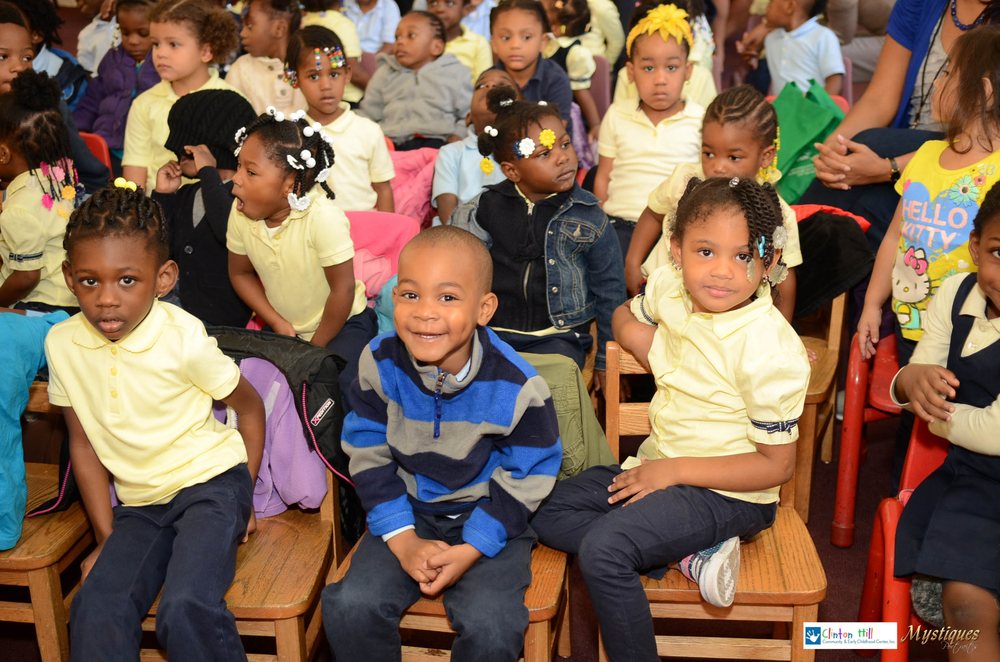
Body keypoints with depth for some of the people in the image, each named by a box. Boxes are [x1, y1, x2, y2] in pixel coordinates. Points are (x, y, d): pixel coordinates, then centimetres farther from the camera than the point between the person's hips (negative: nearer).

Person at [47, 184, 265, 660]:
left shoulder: (183, 337, -17)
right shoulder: (62, 344, -5)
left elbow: (249, 406, -3)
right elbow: (83, 443, 4)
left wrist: (245, 497, -1)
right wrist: (105, 538, 4)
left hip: (210, 483, -4)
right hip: (139, 502, 4)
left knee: (186, 610, -25)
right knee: (95, 610, -18)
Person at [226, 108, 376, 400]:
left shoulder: (322, 217, -31)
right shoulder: (240, 212, -15)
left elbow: (343, 289, -24)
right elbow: (241, 273, 1)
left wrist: (317, 345, -12)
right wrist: (277, 323, -9)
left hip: (340, 323, -5)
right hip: (284, 324, 5)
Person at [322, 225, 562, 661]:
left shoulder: (516, 386, -20)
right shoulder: (379, 364, -13)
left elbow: (525, 478, -10)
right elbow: (369, 457, -4)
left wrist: (471, 550, -16)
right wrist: (403, 541, -12)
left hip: (488, 519, -2)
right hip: (408, 514, 3)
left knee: (490, 625, -24)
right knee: (349, 607, -18)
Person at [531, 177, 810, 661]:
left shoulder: (771, 352, -24)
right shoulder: (669, 287, -5)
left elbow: (777, 464, -19)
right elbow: (625, 318, 20)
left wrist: (675, 470, -19)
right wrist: (666, 359, 0)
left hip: (729, 492, -9)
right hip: (661, 466, 9)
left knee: (602, 549, -28)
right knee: (548, 513, 4)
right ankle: (692, 558, -9)